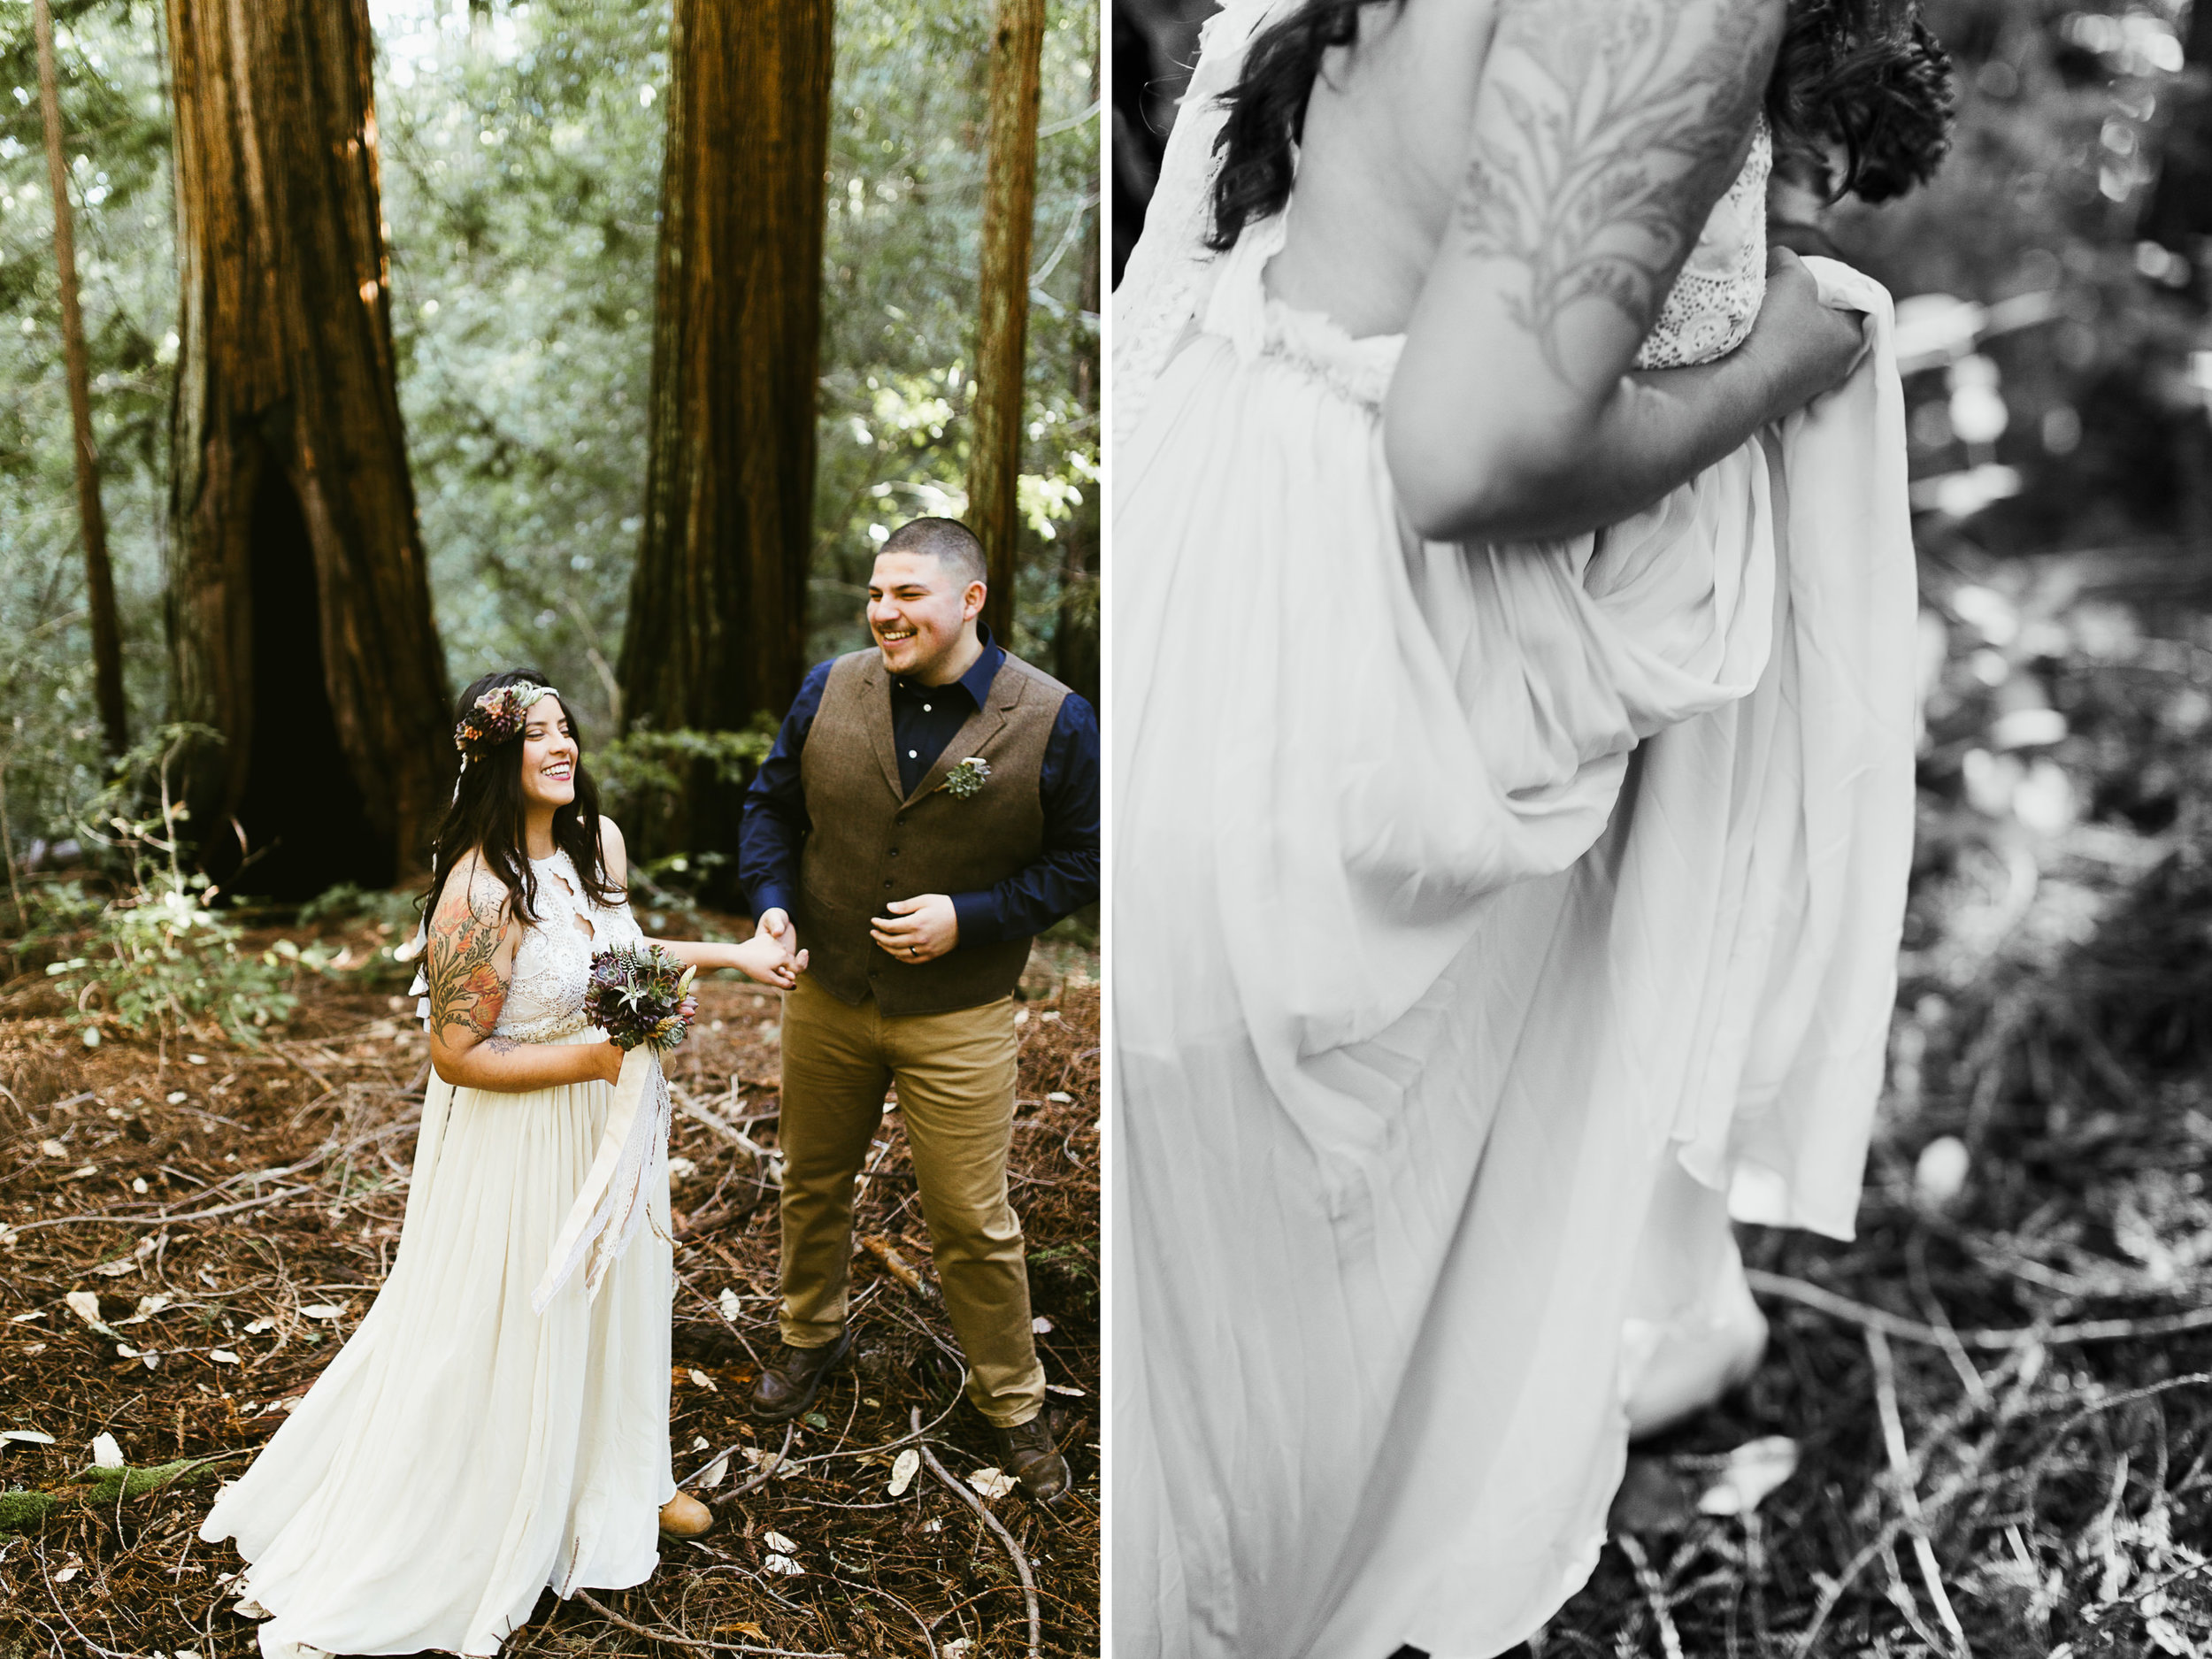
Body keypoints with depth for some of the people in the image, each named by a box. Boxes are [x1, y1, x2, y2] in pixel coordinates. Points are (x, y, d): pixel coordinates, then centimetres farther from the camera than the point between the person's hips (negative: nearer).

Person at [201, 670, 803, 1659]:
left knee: (614, 1293, 23)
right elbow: (456, 1056, -22)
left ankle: (623, 1476, 45)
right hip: (516, 1140, -8)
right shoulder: (480, 893, -27)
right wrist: (591, 1059, -25)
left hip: (608, 1121, 8)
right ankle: (503, 1522, 31)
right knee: (516, 1327, 9)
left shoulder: (599, 842, -3)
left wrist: (726, 954, 11)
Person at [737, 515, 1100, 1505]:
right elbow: (772, 804, 9)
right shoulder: (829, 692, -3)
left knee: (973, 1223, 4)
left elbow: (1081, 860, -7)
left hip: (957, 1019, -3)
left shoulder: (1053, 722, -13)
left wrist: (968, 919, -18)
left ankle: (1012, 1404, 26)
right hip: (826, 999, 4)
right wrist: (773, 901, -9)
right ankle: (811, 1336, 47)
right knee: (811, 1186, 21)